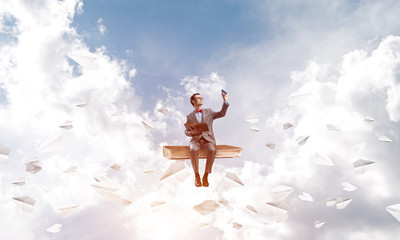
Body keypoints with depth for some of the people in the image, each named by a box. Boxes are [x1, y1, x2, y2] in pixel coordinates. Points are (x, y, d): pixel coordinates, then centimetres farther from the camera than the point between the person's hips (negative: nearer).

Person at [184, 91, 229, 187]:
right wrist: (192, 132, -12)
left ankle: (206, 176, -23)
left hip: (208, 139, 1)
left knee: (212, 150, -34)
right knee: (194, 150, -36)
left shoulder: (208, 112, 20)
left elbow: (222, 114, 10)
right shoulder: (189, 116, 16)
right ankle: (196, 176, -22)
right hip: (195, 140, 0)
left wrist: (225, 101, 0)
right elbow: (186, 132, 11)